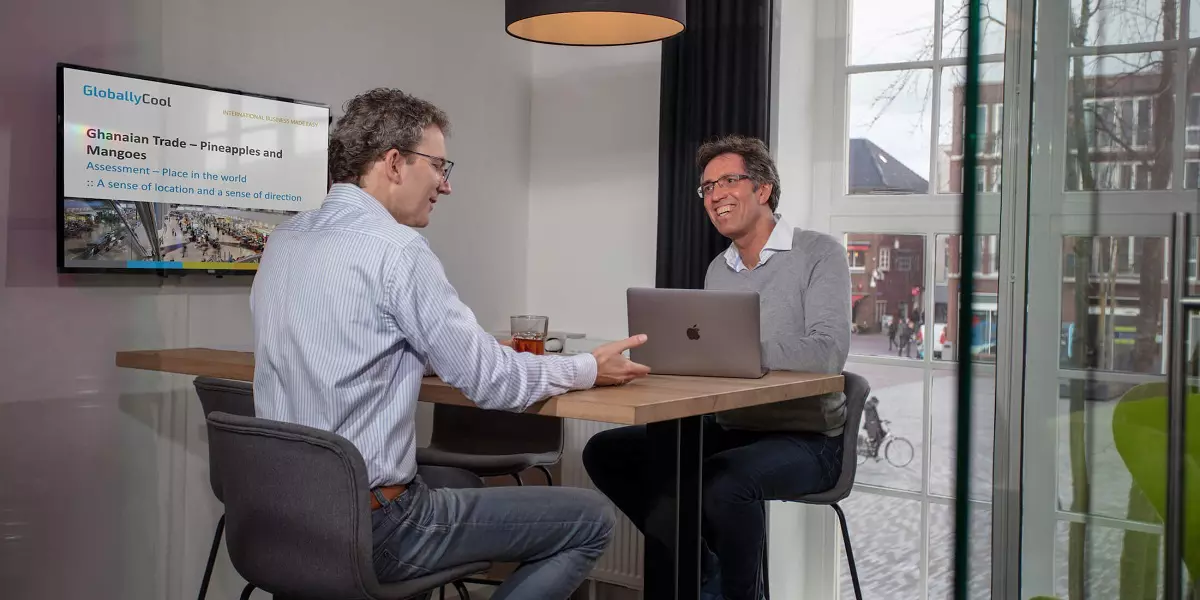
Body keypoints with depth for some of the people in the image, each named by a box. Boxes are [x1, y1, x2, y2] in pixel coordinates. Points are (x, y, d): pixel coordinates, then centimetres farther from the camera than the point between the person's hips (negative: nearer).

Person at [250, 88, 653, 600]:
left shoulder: (283, 240, 6)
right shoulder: (395, 248, -18)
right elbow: (494, 383, -14)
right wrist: (589, 369, 1)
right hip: (371, 529, -9)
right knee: (591, 519, 0)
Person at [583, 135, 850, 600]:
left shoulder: (819, 253, -9)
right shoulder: (718, 270, 13)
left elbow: (828, 352, -23)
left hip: (806, 437, -7)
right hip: (729, 429, 7)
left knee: (725, 483, -38)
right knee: (606, 453, -2)